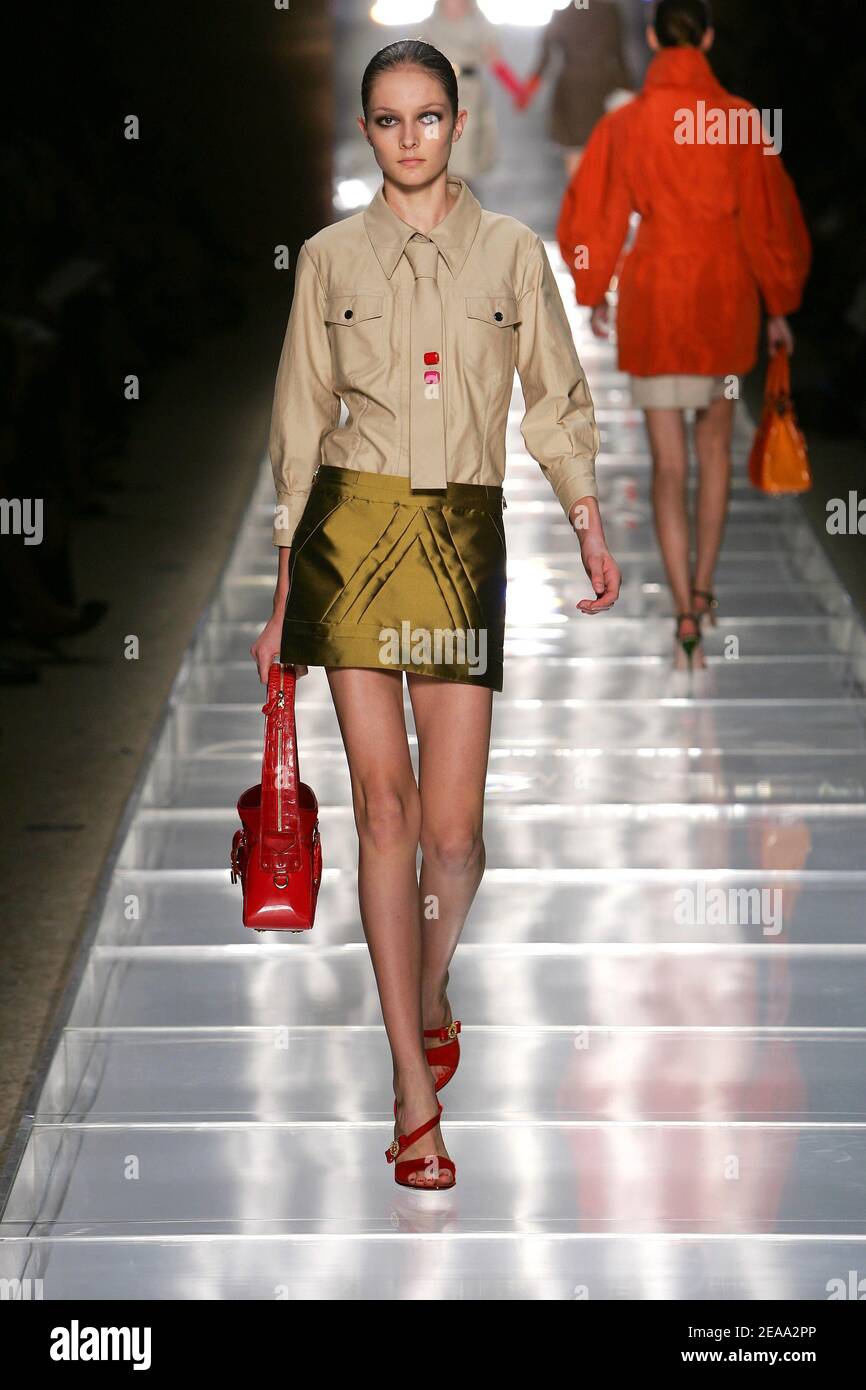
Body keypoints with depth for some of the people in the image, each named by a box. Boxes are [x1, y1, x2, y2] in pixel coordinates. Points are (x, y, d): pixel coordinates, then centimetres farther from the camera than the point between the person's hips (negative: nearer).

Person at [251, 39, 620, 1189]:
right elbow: (300, 426, 10)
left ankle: (431, 998, 29)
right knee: (385, 809, -3)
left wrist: (590, 527, -1)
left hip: (464, 535, 0)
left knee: (452, 826, -4)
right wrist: (282, 597, 8)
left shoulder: (513, 250, 8)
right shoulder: (330, 258, 8)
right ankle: (416, 1089, 2)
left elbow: (557, 401, 11)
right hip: (351, 530, 0)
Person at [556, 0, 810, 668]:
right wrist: (779, 307, 9)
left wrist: (594, 294, 18)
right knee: (715, 443, 21)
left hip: (653, 292, 0)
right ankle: (704, 585, 22)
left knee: (668, 462, 3)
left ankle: (685, 613, -6)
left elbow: (590, 215, 3)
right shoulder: (740, 119, -5)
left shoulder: (625, 124, -3)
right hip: (725, 289, 0)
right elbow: (769, 214, -1)